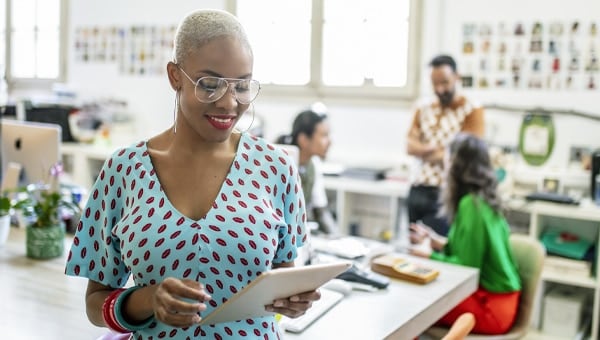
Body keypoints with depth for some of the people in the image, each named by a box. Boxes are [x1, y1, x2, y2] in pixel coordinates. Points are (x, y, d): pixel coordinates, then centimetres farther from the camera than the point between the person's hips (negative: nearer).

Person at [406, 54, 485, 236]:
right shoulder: (423, 108, 13)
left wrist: (426, 151, -3)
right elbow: (410, 145, 4)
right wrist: (437, 150, -14)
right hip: (420, 189, 5)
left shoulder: (472, 110, -3)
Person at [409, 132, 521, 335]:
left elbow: (467, 265, -18)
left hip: (490, 306, -8)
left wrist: (429, 255, -7)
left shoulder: (470, 204, -20)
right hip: (495, 297, 8)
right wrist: (440, 243, 11)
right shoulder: (484, 199, 6)